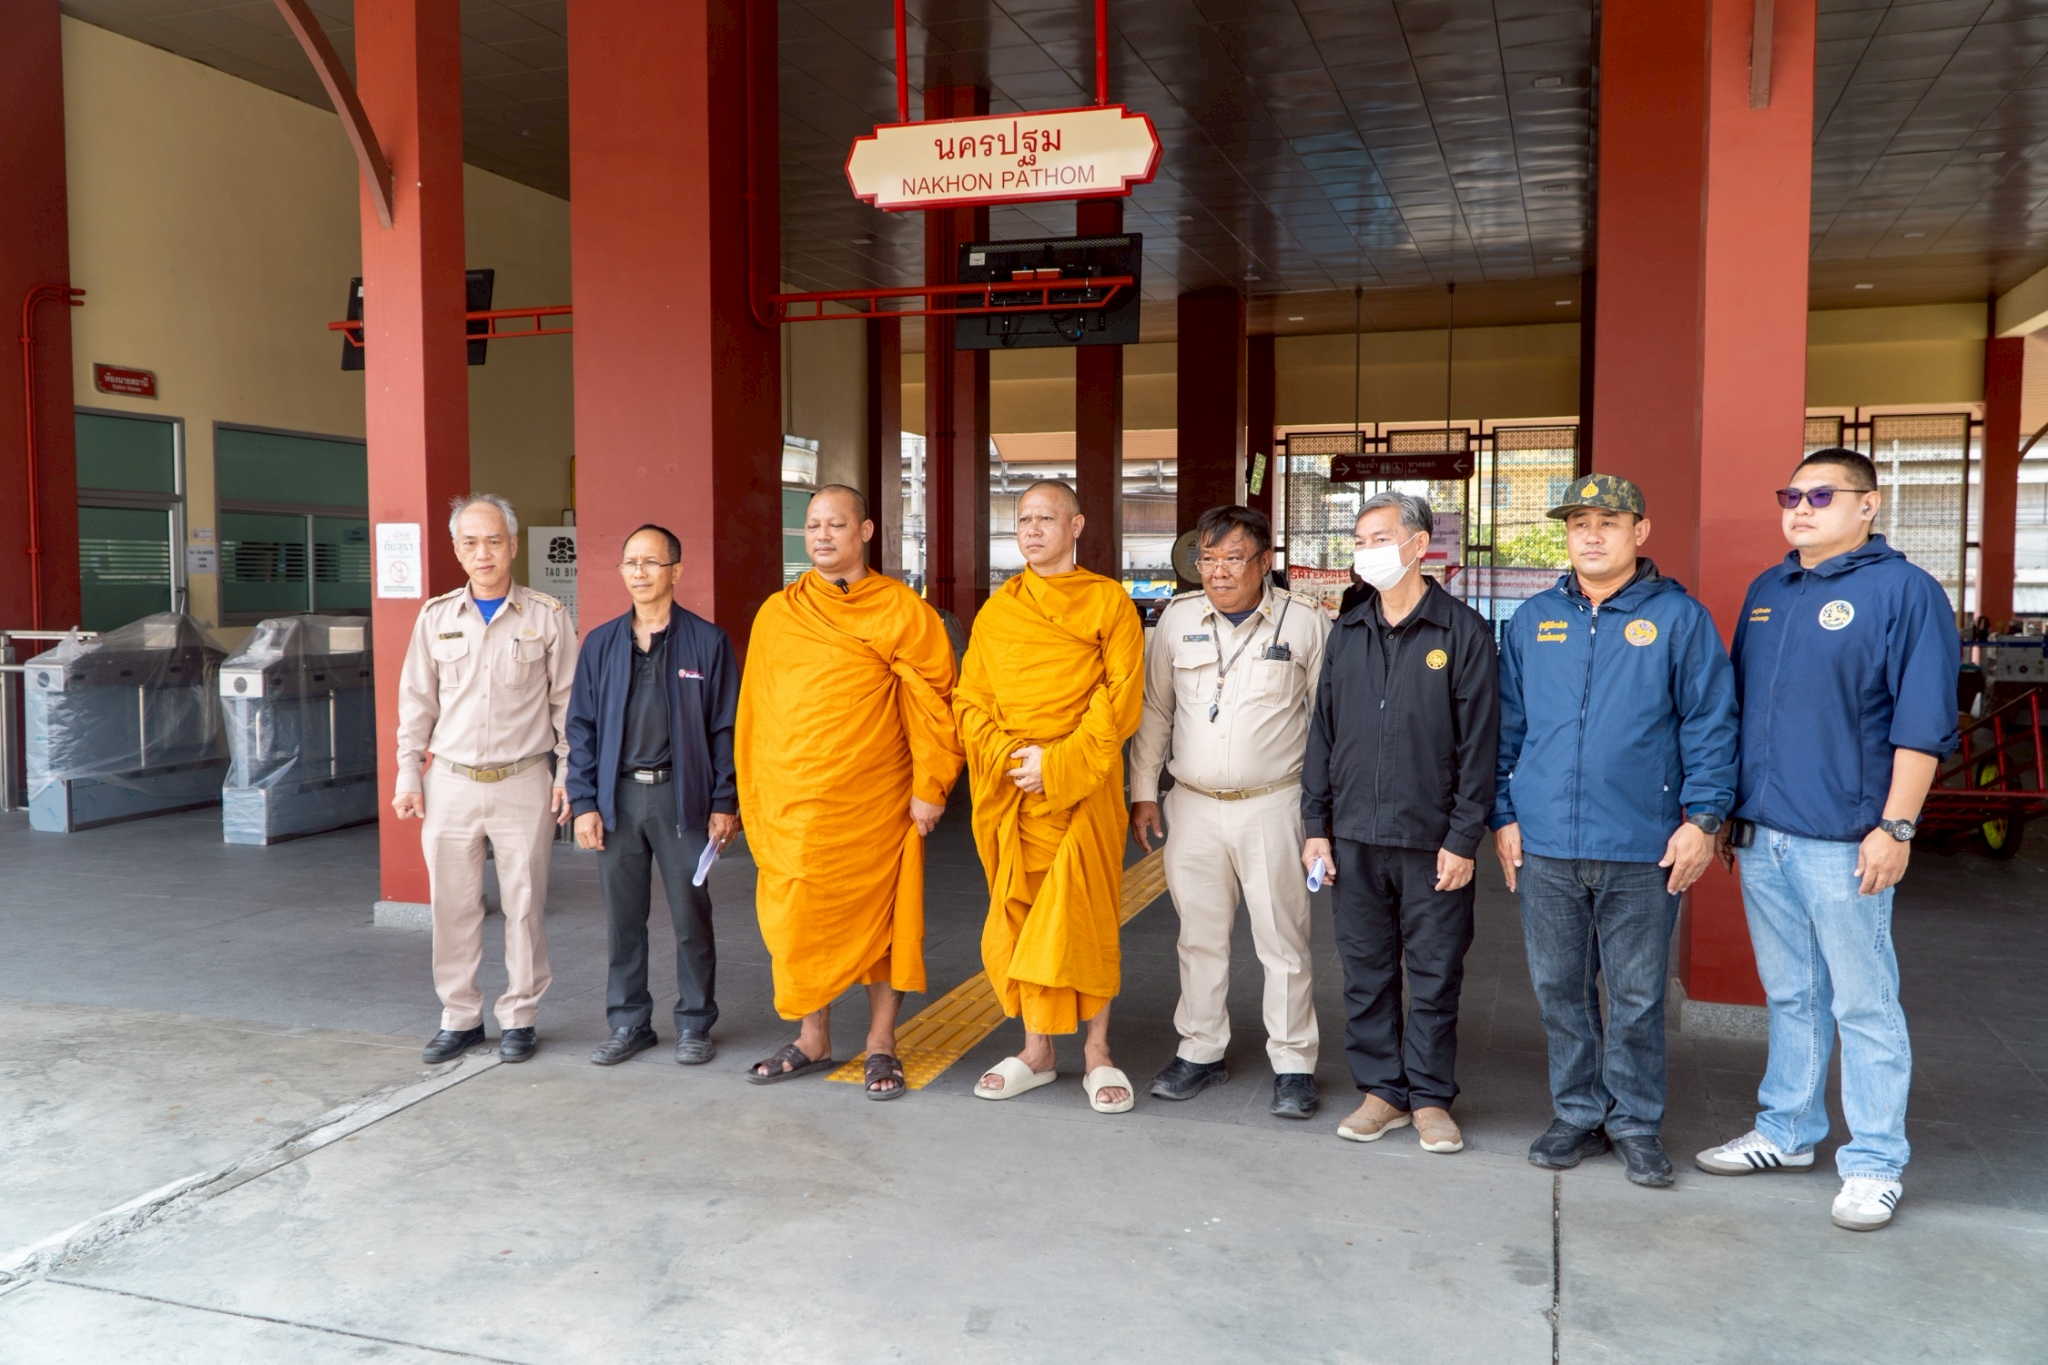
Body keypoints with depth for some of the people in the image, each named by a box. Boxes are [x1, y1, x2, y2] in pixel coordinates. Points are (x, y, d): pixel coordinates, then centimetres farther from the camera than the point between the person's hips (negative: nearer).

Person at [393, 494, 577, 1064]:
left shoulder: (547, 617, 0)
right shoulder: (436, 617, 7)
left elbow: (567, 701, 3)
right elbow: (416, 702, 12)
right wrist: (408, 775, 8)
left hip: (523, 783, -2)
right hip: (450, 783, 2)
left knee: (524, 905, 3)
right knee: (452, 906, 6)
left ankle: (519, 1018, 16)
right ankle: (460, 1017, 20)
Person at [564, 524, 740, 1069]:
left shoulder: (707, 642, 0)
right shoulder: (601, 644, 9)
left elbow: (725, 727, 1)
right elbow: (581, 727, 10)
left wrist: (725, 802, -4)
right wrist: (583, 802, 2)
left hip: (681, 796, -3)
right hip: (618, 797, 3)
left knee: (691, 916, 4)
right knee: (622, 917, 9)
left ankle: (695, 1024, 18)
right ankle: (628, 1023, 22)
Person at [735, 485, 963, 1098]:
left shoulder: (901, 610, -1)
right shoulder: (776, 614, 9)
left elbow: (932, 702, -3)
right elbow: (755, 710, 11)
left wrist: (930, 787, -8)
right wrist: (753, 795, 9)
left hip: (876, 804, -2)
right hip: (793, 805, 3)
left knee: (884, 919, 6)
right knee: (800, 923, 8)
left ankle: (880, 1045, 20)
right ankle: (813, 1041, 25)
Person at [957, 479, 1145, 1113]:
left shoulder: (1109, 602, 1)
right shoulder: (996, 611, 13)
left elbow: (1121, 699, -6)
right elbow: (970, 701, 10)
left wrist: (1056, 763, -13)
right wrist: (1007, 757, -9)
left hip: (1082, 788, -3)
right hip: (1007, 793, 4)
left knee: (1084, 915, -2)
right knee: (1019, 915, 8)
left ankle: (1097, 1053, 12)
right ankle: (1036, 1051, 20)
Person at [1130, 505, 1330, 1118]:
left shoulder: (1305, 622, -3)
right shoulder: (1178, 620, 5)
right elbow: (1154, 710, 12)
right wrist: (1143, 792, 9)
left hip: (1273, 806, -3)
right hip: (1193, 805, 3)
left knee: (1284, 940, 2)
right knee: (1199, 936, 13)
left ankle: (1293, 1063, 15)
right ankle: (1200, 1051, 27)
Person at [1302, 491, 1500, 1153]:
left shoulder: (1462, 631, -4)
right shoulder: (1347, 633, 10)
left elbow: (1479, 742, -6)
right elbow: (1323, 732, 12)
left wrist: (1463, 838, -10)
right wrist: (1316, 824, 7)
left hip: (1432, 841, -4)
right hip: (1355, 836, 4)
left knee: (1435, 974, 5)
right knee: (1366, 971, 10)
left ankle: (1430, 1097, 19)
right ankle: (1383, 1090, 23)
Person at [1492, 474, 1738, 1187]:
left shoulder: (1679, 618, 0)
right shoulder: (1533, 620, 9)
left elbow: (1709, 724, -2)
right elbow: (1507, 725, 12)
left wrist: (1703, 817, -9)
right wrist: (1504, 815, 6)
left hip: (1642, 849, -3)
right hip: (1545, 846, 3)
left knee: (1637, 996, 6)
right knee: (1559, 990, 11)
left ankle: (1636, 1122, 22)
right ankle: (1579, 1114, 26)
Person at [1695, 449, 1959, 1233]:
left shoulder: (1904, 592, -6)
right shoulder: (1767, 592, 14)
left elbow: (1923, 723, -10)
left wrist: (1895, 826, -15)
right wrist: (1722, 811, 15)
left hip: (1843, 843, -6)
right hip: (1762, 836, 6)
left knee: (1863, 1006, 2)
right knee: (1790, 997, 17)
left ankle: (1875, 1166, 13)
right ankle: (1787, 1133, 29)